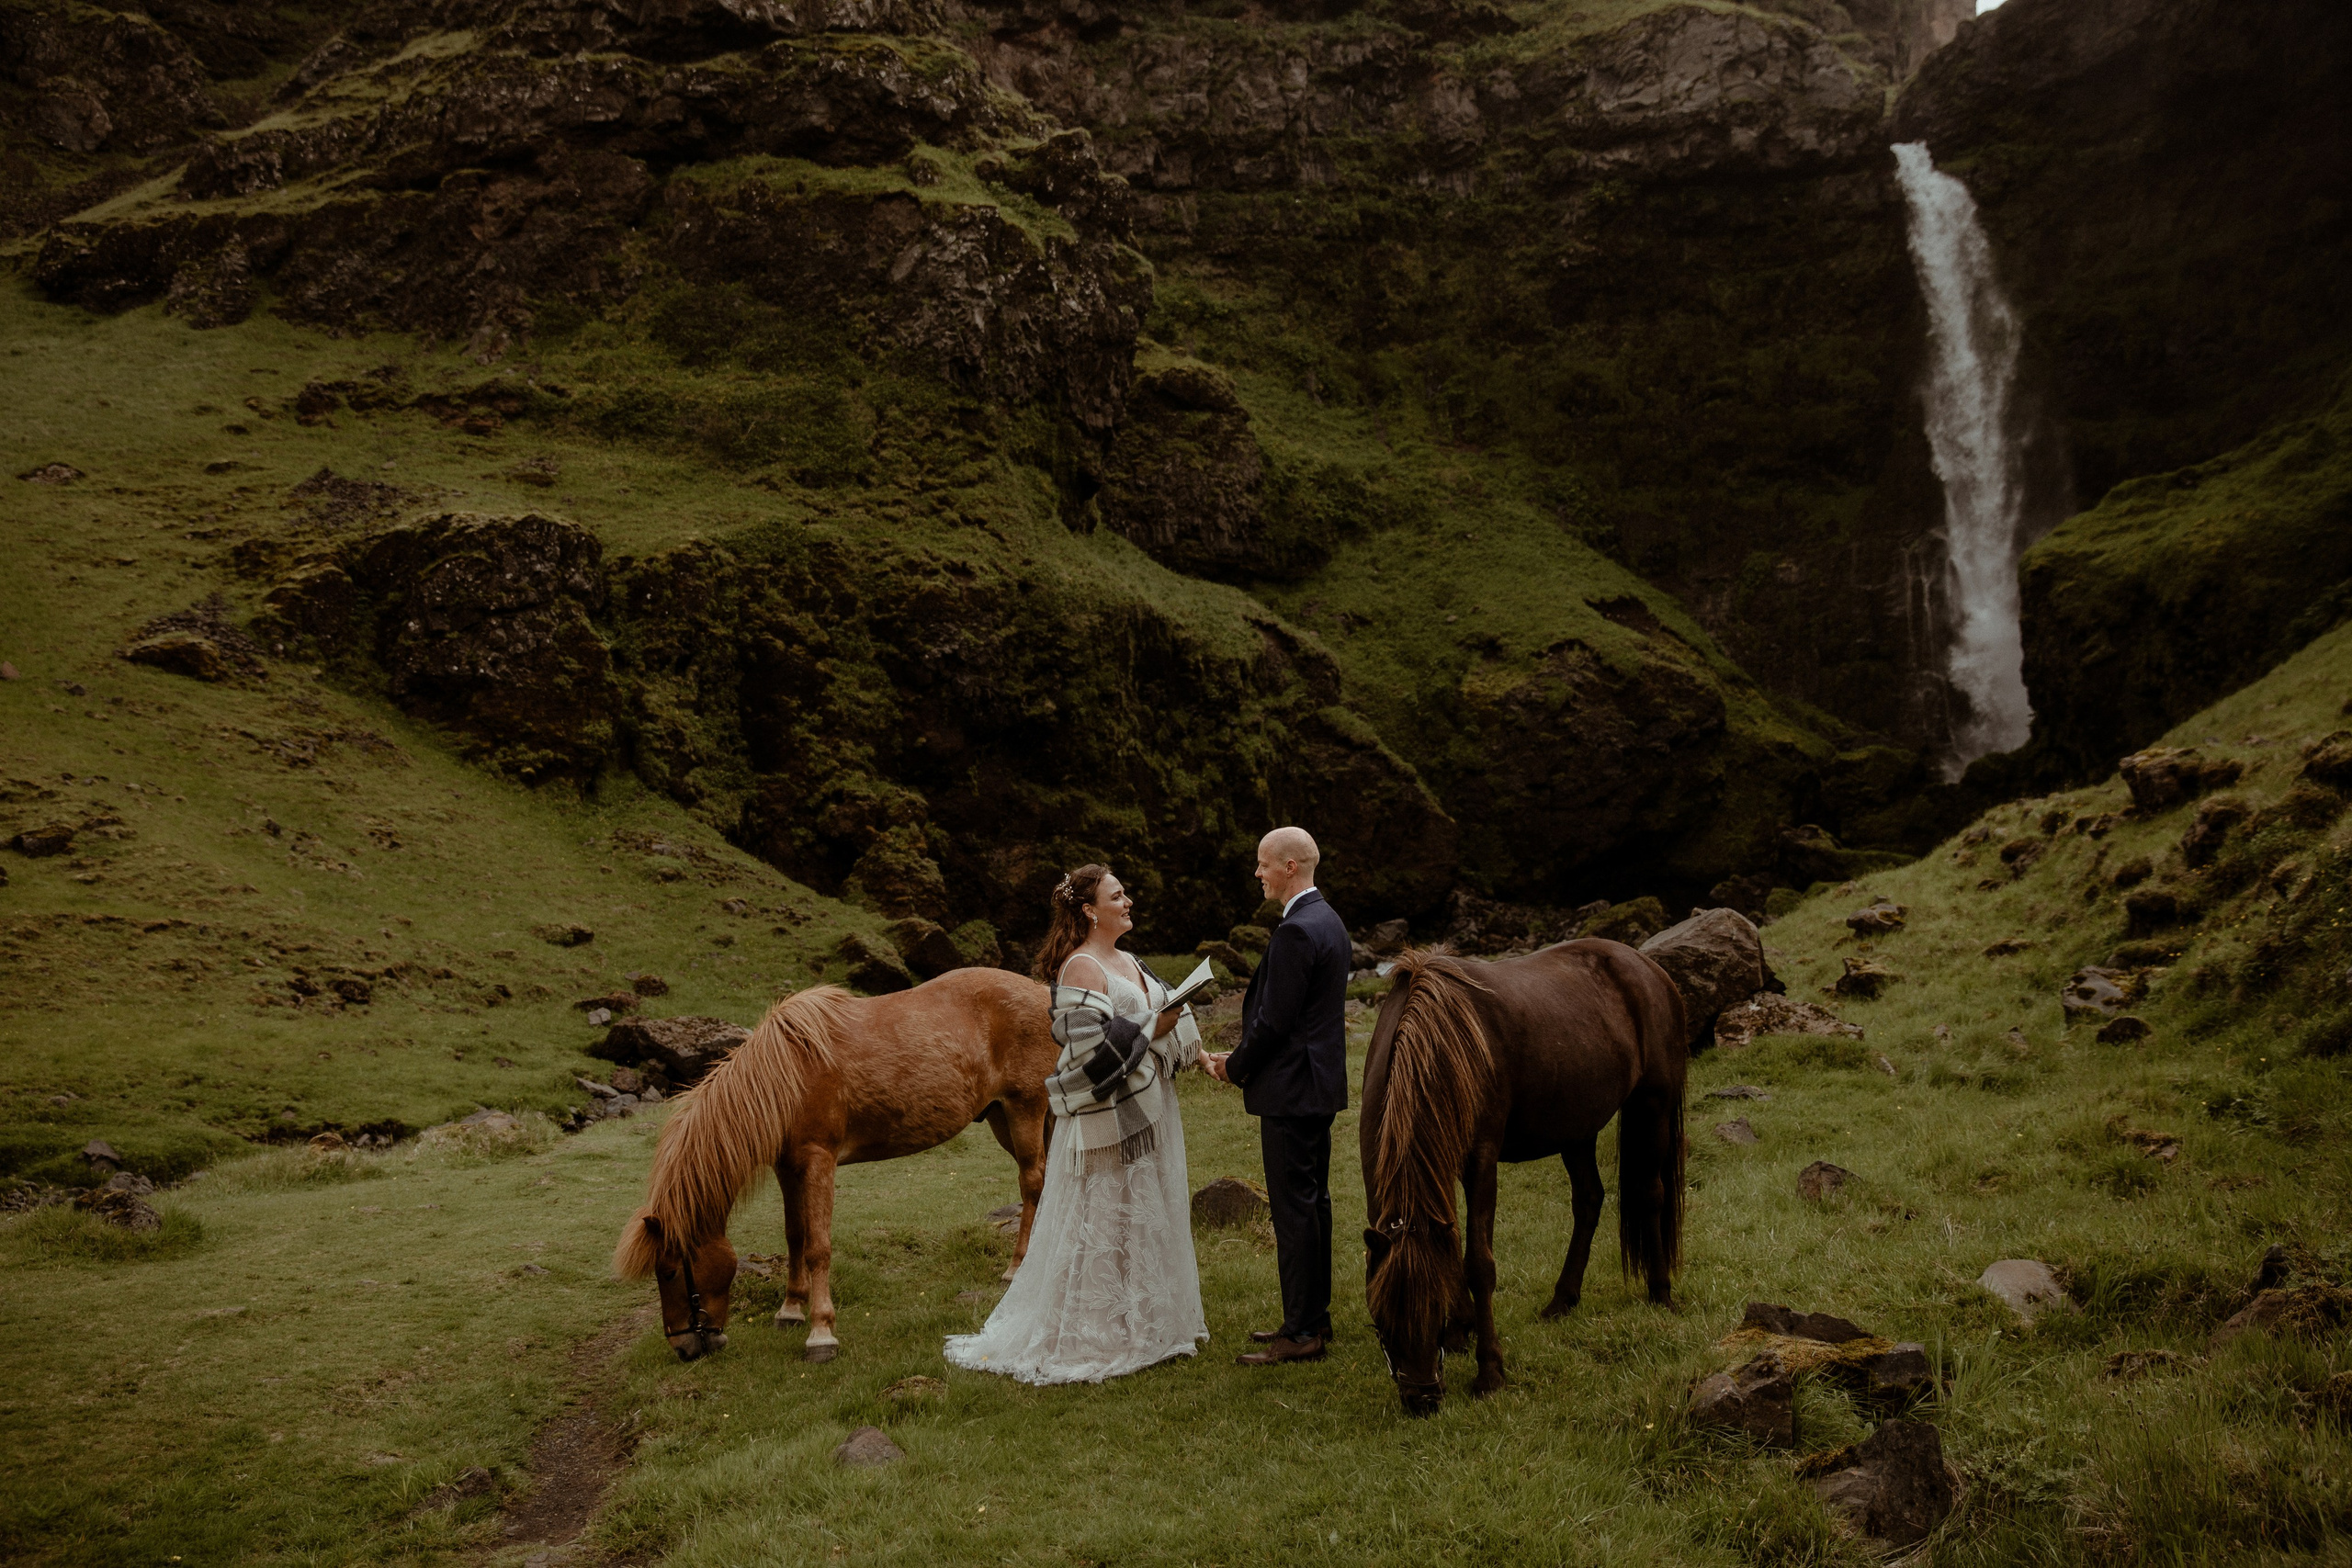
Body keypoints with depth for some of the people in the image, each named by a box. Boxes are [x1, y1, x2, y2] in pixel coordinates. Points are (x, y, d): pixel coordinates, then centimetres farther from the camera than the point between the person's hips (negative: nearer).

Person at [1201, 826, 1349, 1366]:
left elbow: (1274, 1021, -21)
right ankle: (1314, 1314, 26)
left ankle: (1302, 1332, 3)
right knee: (1313, 1201, 16)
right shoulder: (1329, 921, 12)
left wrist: (1235, 1066, -5)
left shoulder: (1295, 932, -20)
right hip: (1320, 1083, 10)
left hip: (1291, 1090, -10)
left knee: (1294, 1209, -3)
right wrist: (1243, 1057, 13)